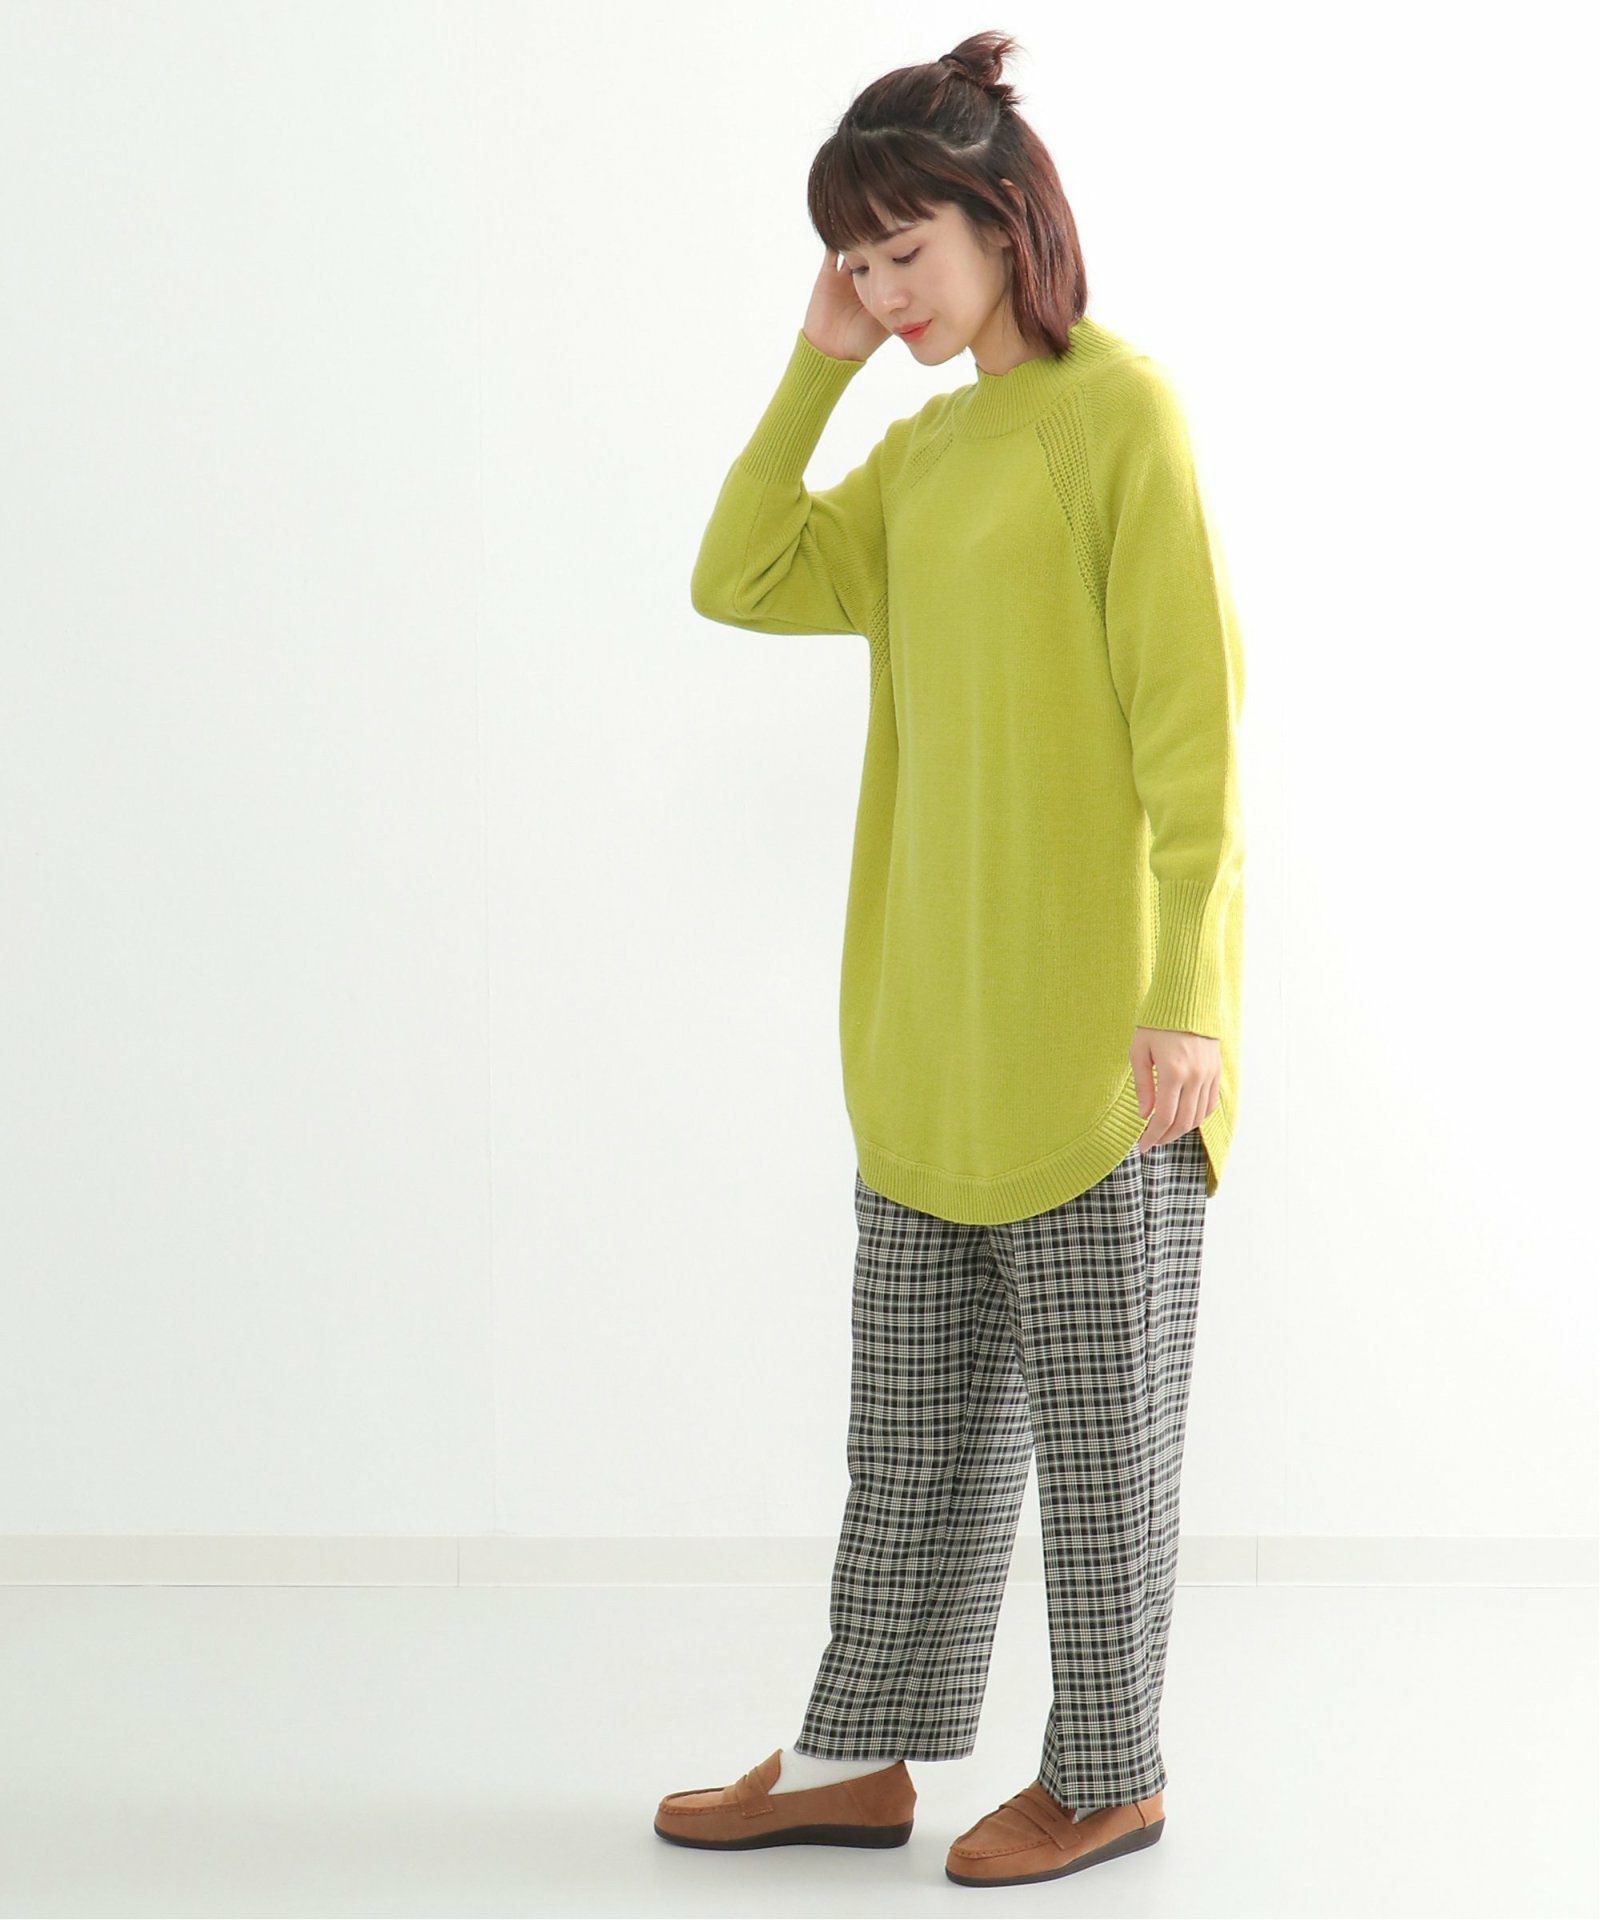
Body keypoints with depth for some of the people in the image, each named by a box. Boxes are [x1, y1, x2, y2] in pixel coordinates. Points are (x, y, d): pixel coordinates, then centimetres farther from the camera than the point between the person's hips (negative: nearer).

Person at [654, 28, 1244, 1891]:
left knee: (1097, 1414, 4)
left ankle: (1109, 1774, 17)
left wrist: (1182, 1001, -18)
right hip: (934, 1017, 8)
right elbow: (741, 581, 13)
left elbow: (1193, 717, -15)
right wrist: (814, 365, 6)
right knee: (915, 1415, 14)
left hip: (1094, 1014, -8)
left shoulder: (1119, 408, -10)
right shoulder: (921, 450, 14)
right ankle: (858, 1755, 23)